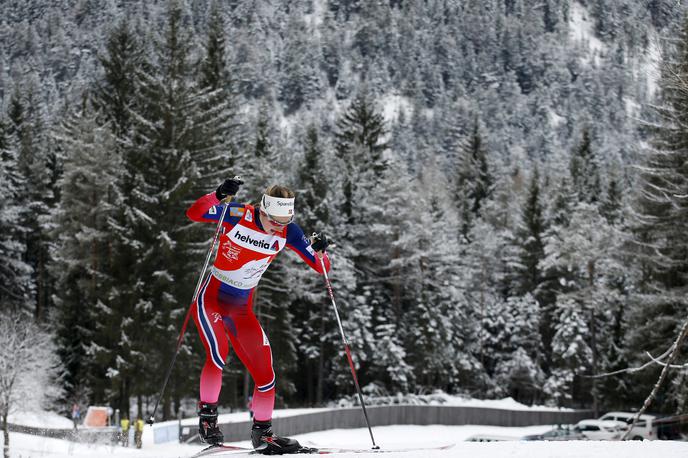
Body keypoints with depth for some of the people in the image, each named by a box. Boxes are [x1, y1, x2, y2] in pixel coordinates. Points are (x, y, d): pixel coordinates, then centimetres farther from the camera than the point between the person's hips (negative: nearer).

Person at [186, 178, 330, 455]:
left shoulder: (288, 232, -6)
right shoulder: (239, 216, -17)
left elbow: (321, 267, -4)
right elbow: (194, 214, -28)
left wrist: (320, 250, -26)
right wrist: (219, 195, -45)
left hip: (242, 310, 5)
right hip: (211, 299, -5)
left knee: (265, 374, 1)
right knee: (218, 353, -29)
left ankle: (262, 433, 19)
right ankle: (207, 416, -12)